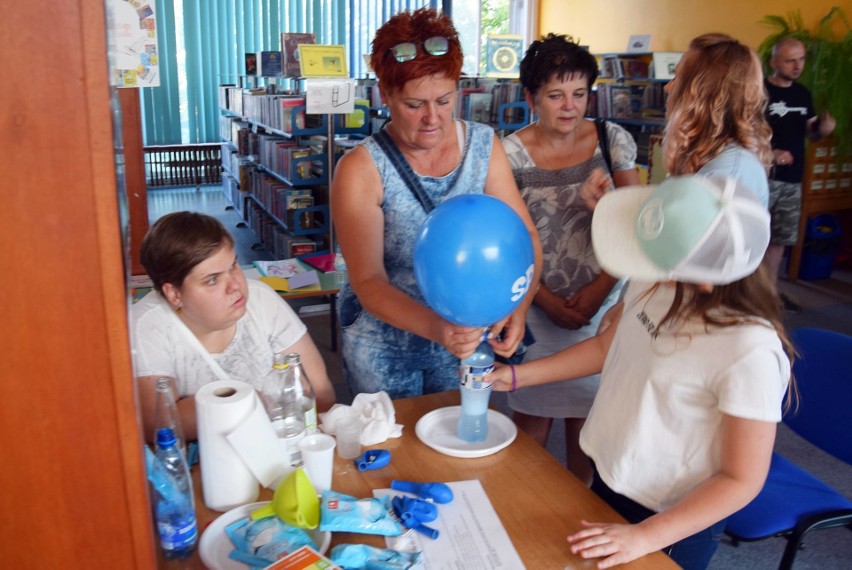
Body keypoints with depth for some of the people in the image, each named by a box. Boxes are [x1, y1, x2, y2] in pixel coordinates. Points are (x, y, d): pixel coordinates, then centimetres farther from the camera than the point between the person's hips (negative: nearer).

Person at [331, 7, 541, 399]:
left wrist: (519, 305, -28)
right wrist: (434, 326, -37)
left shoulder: (484, 146, -7)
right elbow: (368, 282, -21)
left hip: (466, 335, 3)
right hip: (384, 347, -3)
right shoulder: (360, 170, -17)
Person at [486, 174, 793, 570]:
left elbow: (741, 480, -21)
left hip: (676, 521, -5)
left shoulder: (750, 352, -32)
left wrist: (644, 537, -22)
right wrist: (516, 375, 1)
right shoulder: (653, 282, -15)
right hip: (609, 477, 6)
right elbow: (607, 346, 3)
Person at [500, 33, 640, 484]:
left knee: (586, 416, 13)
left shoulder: (613, 139, -2)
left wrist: (601, 287, -9)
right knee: (531, 424, 8)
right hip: (536, 305, -2)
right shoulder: (510, 153, -8)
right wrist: (549, 302, -10)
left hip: (601, 302, 2)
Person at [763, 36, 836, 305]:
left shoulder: (803, 93, 13)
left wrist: (823, 129, -2)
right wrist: (769, 153, -25)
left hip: (793, 179, 7)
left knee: (779, 238, 13)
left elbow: (808, 132, 21)